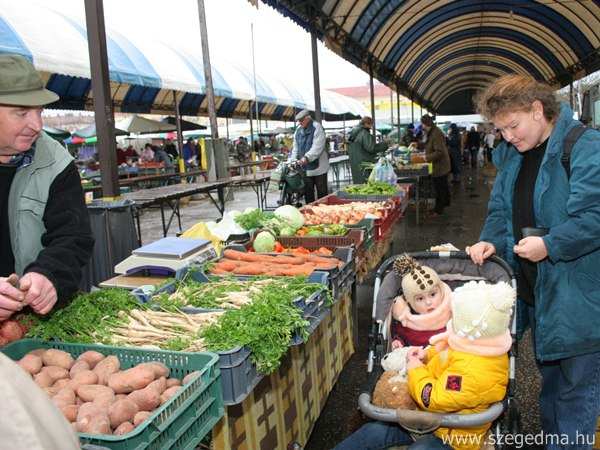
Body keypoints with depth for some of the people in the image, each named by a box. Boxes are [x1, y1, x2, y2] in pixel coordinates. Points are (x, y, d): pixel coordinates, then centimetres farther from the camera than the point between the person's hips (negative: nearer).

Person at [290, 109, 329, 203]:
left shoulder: (317, 128, -10)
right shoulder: (298, 130, 11)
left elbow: (317, 147, -20)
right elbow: (295, 148, 15)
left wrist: (307, 157, -29)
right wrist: (293, 160, 1)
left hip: (318, 167, -6)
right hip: (305, 168, 6)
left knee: (322, 192, 1)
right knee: (308, 192, 10)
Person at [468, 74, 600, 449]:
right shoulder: (510, 155, 8)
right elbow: (501, 209, 13)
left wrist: (550, 245, -23)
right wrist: (492, 240, -4)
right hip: (534, 289, 8)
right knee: (550, 377, 23)